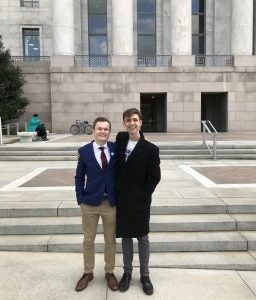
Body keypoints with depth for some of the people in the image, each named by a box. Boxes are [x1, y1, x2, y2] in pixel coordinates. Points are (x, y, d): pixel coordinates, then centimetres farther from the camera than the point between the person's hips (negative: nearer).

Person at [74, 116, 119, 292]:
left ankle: (110, 272, 32)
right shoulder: (84, 151, -2)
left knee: (111, 240, 13)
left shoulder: (116, 148, -2)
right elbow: (79, 177, 2)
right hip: (90, 203, 0)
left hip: (111, 203, 0)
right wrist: (80, 200, -5)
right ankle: (88, 272, 33)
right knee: (88, 240, 13)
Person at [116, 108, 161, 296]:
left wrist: (143, 196, -11)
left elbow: (155, 177, -8)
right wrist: (117, 192, 10)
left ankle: (145, 275, 26)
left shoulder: (150, 149, -11)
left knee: (143, 237, 10)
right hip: (122, 199, 4)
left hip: (140, 201, -3)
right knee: (125, 236, 15)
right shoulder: (120, 139, 1)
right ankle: (127, 272, 31)